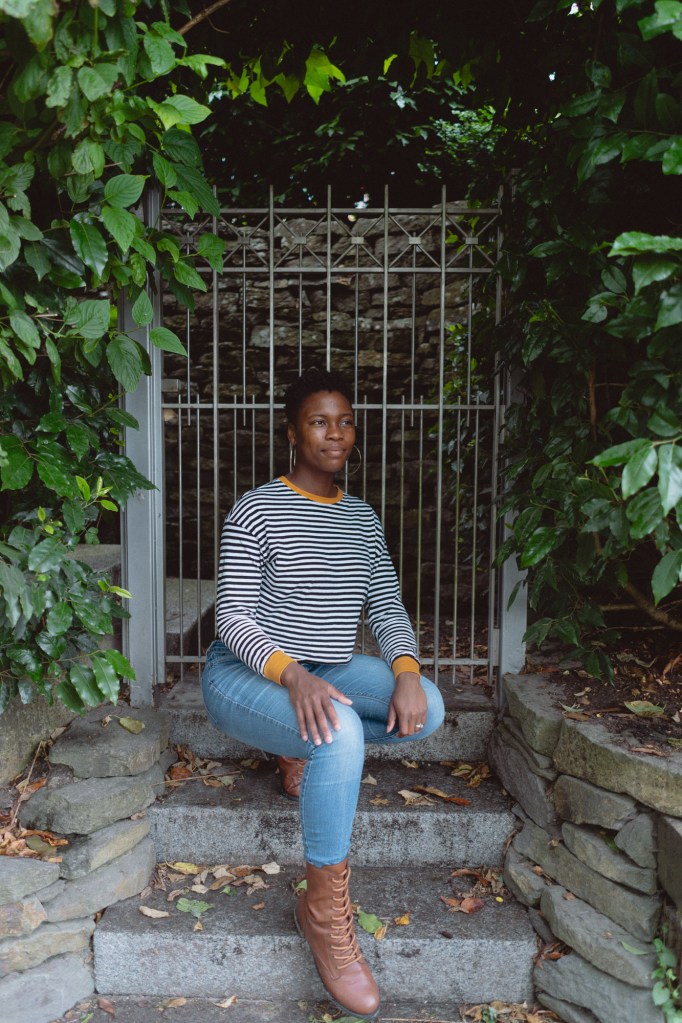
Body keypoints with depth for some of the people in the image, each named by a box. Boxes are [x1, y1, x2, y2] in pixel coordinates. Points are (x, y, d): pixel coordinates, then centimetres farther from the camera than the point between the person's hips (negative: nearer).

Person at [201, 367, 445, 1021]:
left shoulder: (362, 519, 8)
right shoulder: (257, 512, -11)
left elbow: (387, 607, 5)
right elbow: (233, 618, -15)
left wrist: (405, 671, -17)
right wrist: (293, 675, -33)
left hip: (324, 670, 6)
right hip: (245, 674, -6)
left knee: (426, 709, -17)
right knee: (339, 731, -35)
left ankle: (304, 751, 6)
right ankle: (325, 915, -19)